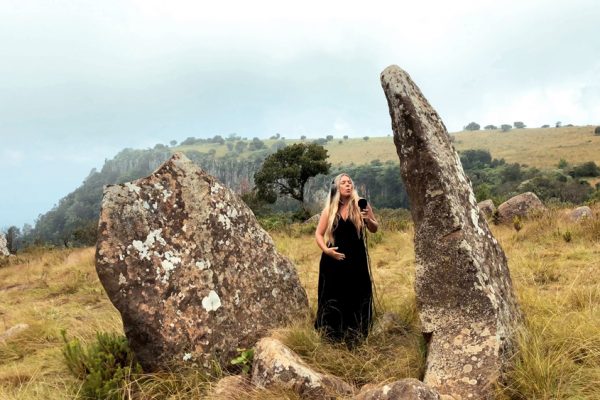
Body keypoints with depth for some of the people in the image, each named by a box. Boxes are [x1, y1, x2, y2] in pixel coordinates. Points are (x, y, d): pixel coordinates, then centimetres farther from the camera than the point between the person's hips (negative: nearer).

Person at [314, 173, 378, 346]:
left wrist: (368, 219, -15)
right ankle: (331, 337, 22)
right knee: (333, 299, 6)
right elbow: (318, 234, 5)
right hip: (334, 259, 0)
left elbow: (374, 229, 6)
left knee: (357, 298, 3)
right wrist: (325, 249, -12)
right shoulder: (329, 209, 2)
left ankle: (354, 339, 18)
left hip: (356, 260, 0)